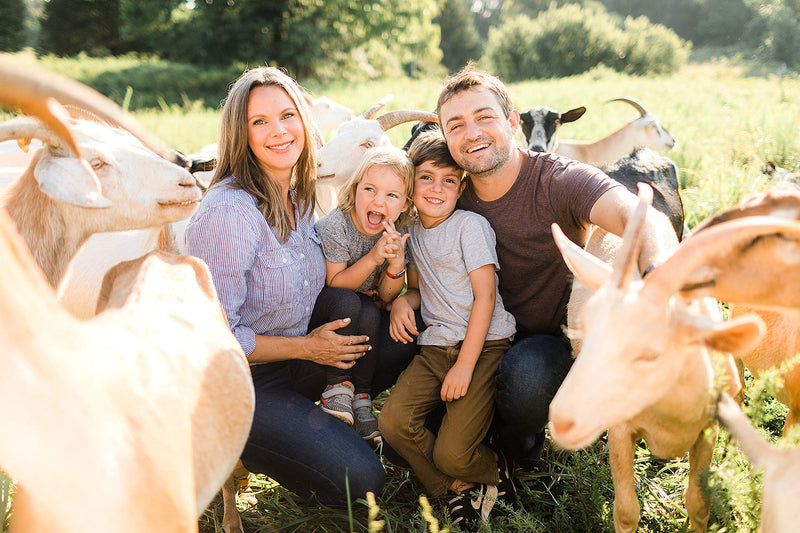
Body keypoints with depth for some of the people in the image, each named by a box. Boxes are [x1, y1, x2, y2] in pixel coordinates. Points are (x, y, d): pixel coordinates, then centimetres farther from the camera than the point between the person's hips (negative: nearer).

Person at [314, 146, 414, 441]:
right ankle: (338, 383, -18)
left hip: (360, 312, 4)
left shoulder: (397, 234, -11)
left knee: (370, 314, -28)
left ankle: (361, 395, -12)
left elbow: (385, 297, -6)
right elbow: (334, 286, -22)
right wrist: (372, 258, -34)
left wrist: (397, 263, -27)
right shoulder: (335, 226, -25)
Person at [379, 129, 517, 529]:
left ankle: (494, 472, 19)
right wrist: (402, 302, -1)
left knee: (451, 454, -16)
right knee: (393, 422, -14)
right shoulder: (412, 232, 14)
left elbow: (485, 295, -10)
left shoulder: (470, 226, -6)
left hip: (482, 346, -6)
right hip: (435, 346, 6)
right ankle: (461, 487, 5)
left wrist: (465, 365, -15)